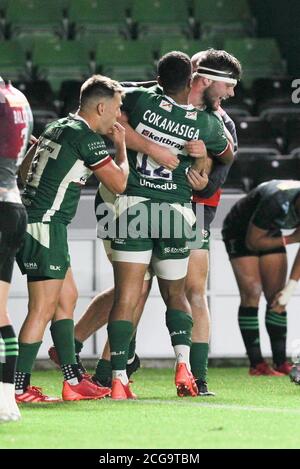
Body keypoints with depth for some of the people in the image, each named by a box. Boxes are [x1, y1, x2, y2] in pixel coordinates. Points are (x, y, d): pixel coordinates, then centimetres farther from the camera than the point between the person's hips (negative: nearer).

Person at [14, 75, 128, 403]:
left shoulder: (56, 128, 15)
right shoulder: (87, 138, -11)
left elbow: (24, 170, 26)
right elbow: (118, 182, -5)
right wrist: (121, 145, 10)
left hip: (29, 221, 10)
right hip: (45, 225, -10)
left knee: (67, 296, 14)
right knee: (43, 308, -8)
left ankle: (73, 381, 16)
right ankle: (18, 388, -9)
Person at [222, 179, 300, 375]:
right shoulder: (276, 202, -39)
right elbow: (253, 242, -26)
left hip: (270, 232, 6)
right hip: (240, 233, -6)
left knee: (276, 298, -3)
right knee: (251, 293, -16)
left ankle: (281, 363, -4)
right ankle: (256, 365, -17)